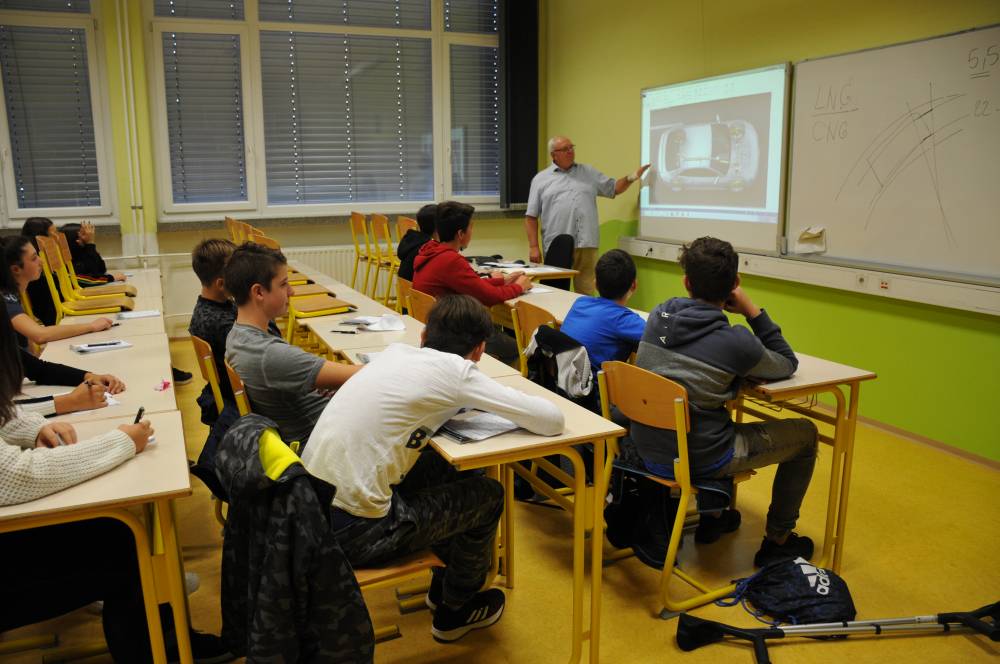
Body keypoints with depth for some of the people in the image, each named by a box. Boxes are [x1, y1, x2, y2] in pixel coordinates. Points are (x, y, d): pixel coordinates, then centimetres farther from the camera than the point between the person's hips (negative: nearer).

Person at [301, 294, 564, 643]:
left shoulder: (396, 351, 6)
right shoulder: (454, 370, -12)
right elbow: (553, 420, -10)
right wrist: (507, 404, 11)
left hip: (309, 506, 7)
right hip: (352, 531, -7)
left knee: (446, 468, 21)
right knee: (488, 494, 10)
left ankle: (444, 581, 40)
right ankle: (455, 611, 32)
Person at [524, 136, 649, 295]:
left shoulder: (589, 172, 17)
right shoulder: (540, 179, 8)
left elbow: (614, 188, 20)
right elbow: (531, 217, 5)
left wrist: (632, 177, 0)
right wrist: (533, 247, -3)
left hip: (586, 245, 2)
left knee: (586, 292, 3)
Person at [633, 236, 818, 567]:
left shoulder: (658, 316, -3)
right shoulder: (736, 342, -19)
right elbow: (788, 365, 1)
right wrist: (753, 311, -3)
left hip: (647, 447, 6)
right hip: (697, 460, -6)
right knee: (805, 432, 13)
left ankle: (714, 515, 45)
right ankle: (777, 541, 25)